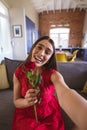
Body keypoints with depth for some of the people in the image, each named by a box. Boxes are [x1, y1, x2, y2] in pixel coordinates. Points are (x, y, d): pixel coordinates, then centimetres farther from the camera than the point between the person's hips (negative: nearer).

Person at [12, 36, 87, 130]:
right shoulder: (18, 73, -16)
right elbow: (16, 101, -8)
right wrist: (26, 101, -31)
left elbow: (65, 92, -46)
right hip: (26, 117, 2)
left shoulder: (53, 74, -24)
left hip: (50, 116, -1)